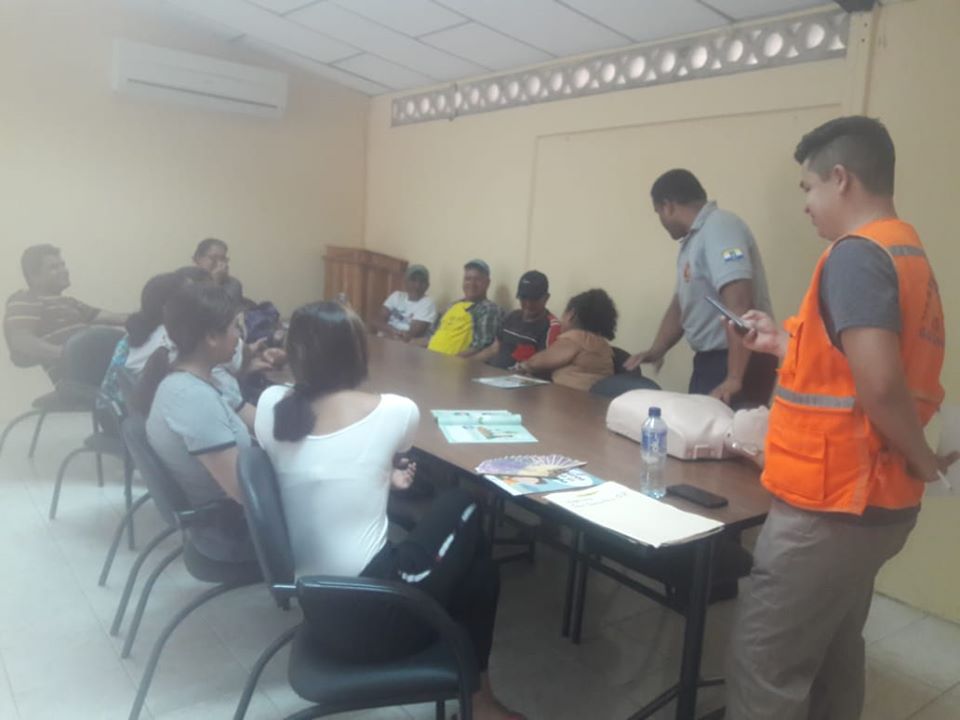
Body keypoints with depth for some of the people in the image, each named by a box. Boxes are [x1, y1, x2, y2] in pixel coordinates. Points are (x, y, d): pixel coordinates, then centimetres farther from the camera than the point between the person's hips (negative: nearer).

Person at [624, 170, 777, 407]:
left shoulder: (719, 228, -17)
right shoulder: (694, 239, 14)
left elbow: (739, 304, -27)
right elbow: (681, 304, 20)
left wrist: (734, 379, -30)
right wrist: (655, 351, 7)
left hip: (739, 363, -9)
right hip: (710, 360, 9)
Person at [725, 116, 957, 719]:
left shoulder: (855, 254, -18)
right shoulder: (908, 253, 13)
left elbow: (879, 384, -28)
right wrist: (784, 343, 16)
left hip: (830, 507, -10)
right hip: (876, 502, 10)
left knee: (765, 668, 1)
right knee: (834, 653, 22)